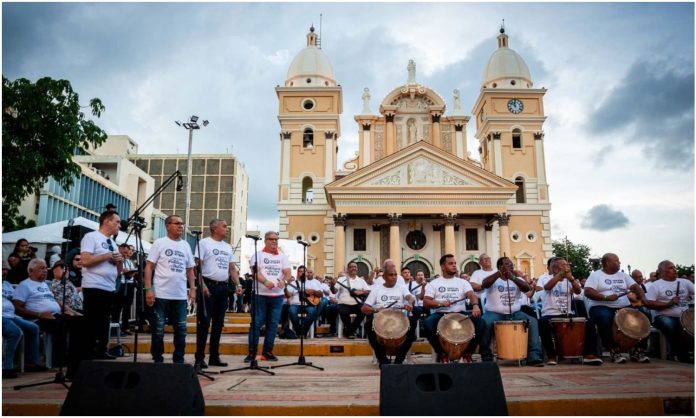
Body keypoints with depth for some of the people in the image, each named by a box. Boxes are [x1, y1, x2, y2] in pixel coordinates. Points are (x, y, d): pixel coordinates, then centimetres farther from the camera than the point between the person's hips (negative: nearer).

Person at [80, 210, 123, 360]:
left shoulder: (113, 243, 19)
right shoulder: (91, 237, -4)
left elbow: (118, 271, 21)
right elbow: (85, 261, -18)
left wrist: (119, 261, 0)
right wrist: (107, 256, -12)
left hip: (110, 288, 8)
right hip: (94, 287, -8)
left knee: (104, 322, 11)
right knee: (92, 323, -3)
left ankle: (101, 351, 17)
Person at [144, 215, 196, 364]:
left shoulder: (186, 245, 12)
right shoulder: (159, 243, -1)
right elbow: (149, 267, -5)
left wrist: (192, 289, 6)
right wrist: (148, 289, -13)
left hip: (180, 296, 4)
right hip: (161, 295, -4)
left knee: (181, 330, 7)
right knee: (158, 330, 4)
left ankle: (178, 360, 18)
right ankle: (157, 360, 16)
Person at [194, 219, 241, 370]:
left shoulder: (228, 247, 16)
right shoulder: (204, 243, -4)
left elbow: (232, 268, 16)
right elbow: (197, 265, -11)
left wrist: (238, 285, 3)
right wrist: (202, 285, -20)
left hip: (223, 287, 7)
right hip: (208, 286, -6)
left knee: (218, 323, 9)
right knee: (204, 322, -5)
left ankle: (214, 356, 17)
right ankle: (199, 358, 1)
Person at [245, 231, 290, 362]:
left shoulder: (283, 257, 14)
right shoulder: (258, 255, 4)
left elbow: (288, 272, 2)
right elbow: (255, 271, -9)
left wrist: (284, 281, -21)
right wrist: (265, 281, -27)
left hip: (277, 295, 4)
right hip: (260, 294, -3)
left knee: (273, 324, 5)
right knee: (256, 323, -4)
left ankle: (267, 352, 13)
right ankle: (252, 352, 2)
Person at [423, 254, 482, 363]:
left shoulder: (462, 282, 14)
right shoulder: (433, 283, 10)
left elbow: (471, 294, -5)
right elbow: (426, 302, 1)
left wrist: (475, 305, -28)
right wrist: (440, 303, -17)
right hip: (440, 314, -1)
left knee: (478, 320, -26)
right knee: (428, 322, -33)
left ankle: (468, 352, -6)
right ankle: (442, 353, -12)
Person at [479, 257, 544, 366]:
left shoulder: (516, 278, 12)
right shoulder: (494, 278, 3)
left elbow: (527, 288, -8)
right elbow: (484, 284, -20)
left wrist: (513, 277, -23)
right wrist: (500, 273, -27)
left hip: (515, 313, 4)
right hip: (494, 313, -3)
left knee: (532, 321, -20)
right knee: (485, 323, -32)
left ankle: (534, 357, -18)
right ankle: (487, 358, -16)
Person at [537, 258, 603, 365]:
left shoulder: (568, 280, 12)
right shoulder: (545, 277, 2)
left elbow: (578, 291, -7)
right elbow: (547, 287, -22)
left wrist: (571, 278, -26)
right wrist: (561, 273, -27)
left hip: (568, 314, 4)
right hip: (550, 314, -4)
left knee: (589, 322, -16)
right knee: (543, 323, -35)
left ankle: (589, 354, -12)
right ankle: (552, 355, -21)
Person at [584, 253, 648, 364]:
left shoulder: (623, 275, 19)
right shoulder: (596, 275, 2)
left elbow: (635, 287, 8)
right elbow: (587, 292, -11)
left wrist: (643, 298, -13)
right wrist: (606, 297, -21)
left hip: (624, 308, 5)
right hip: (602, 308, -5)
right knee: (604, 317, -39)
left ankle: (639, 350, -6)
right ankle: (614, 350, -26)